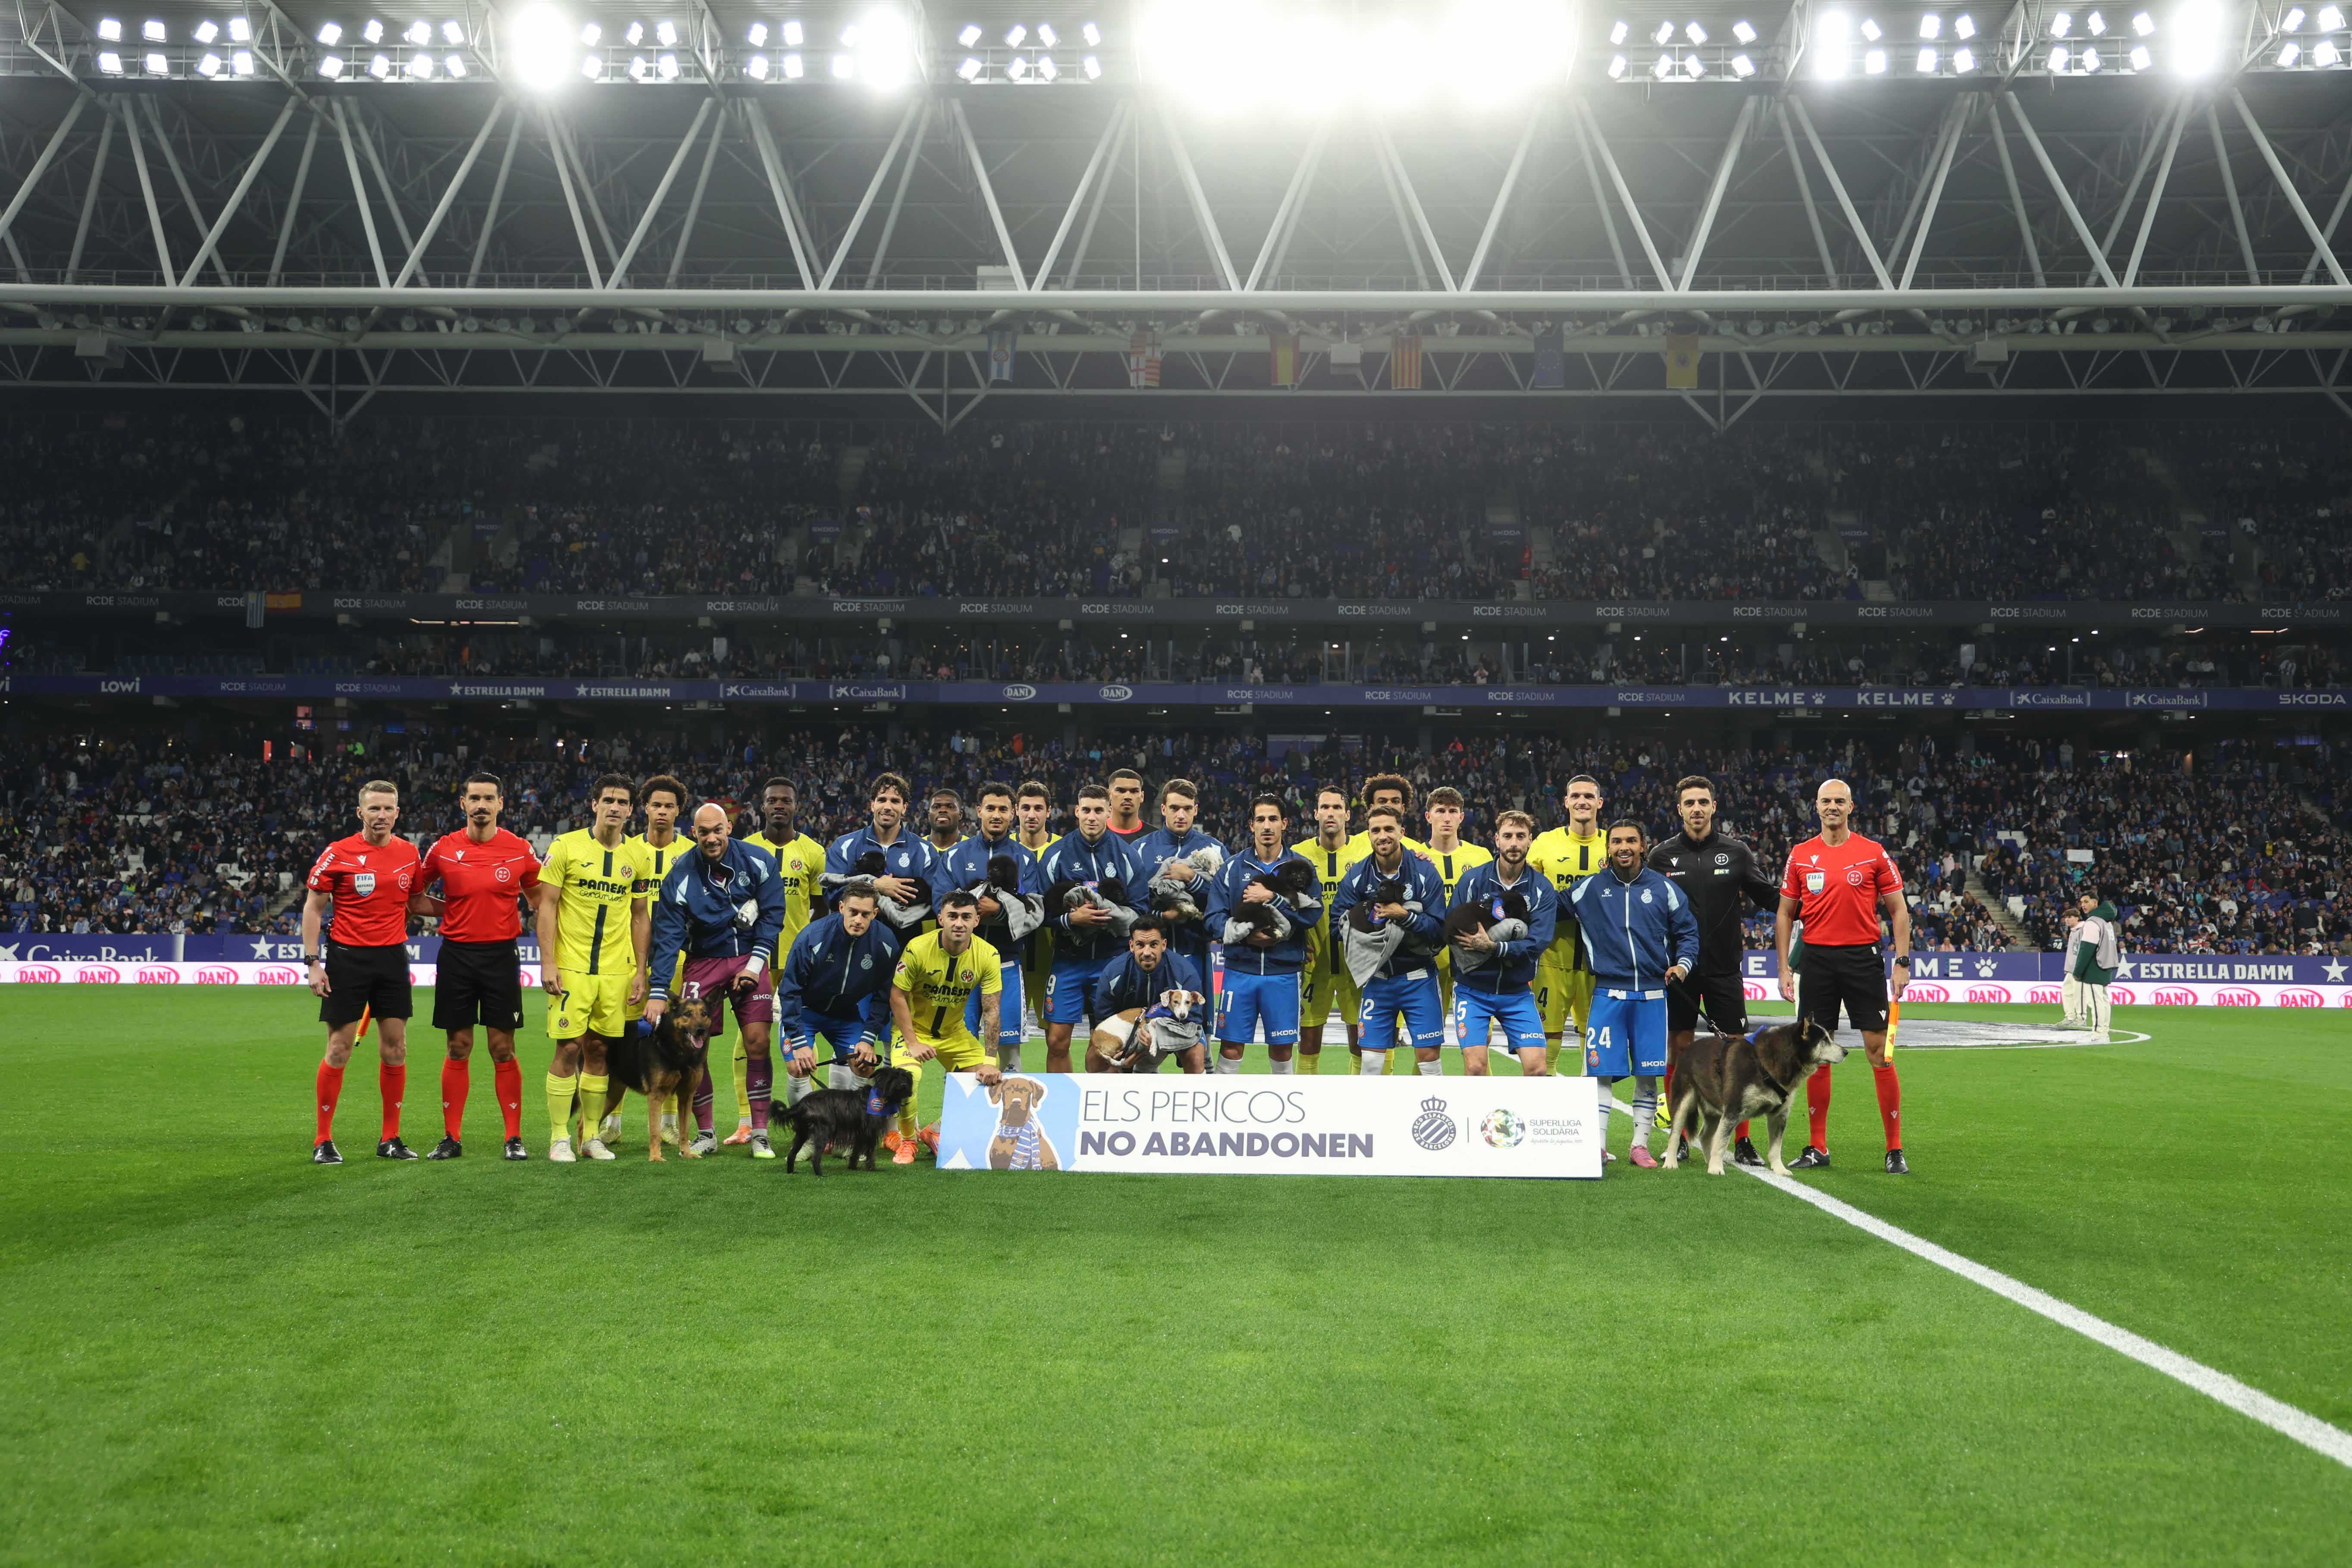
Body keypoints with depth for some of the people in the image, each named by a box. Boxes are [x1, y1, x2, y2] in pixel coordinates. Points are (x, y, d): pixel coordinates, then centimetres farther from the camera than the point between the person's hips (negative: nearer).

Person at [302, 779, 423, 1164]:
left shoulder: (409, 853, 6)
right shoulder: (338, 854, -6)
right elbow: (313, 908, -2)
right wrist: (313, 962, -8)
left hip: (392, 956, 4)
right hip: (348, 957, -4)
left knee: (395, 1048, 5)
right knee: (339, 1048, -2)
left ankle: (390, 1138, 15)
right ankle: (323, 1141, 7)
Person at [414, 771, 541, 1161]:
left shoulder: (519, 850, 0)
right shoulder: (443, 849, 1)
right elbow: (413, 897, 12)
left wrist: (549, 956, 2)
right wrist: (453, 910, -3)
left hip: (501, 954, -1)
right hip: (456, 954, 1)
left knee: (503, 1049, 0)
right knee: (458, 1049, 5)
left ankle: (514, 1137, 6)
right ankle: (452, 1137, 12)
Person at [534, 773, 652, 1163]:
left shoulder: (637, 857, 7)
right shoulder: (566, 847, -3)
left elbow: (641, 917, 13)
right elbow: (547, 907, -4)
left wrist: (640, 971, 7)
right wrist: (547, 963, -10)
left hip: (616, 970, 3)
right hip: (571, 967, -3)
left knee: (598, 1050, 7)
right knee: (569, 1049, -5)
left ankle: (592, 1135, 15)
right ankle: (559, 1138, 3)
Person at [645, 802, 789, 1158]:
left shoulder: (756, 862, -9)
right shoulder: (681, 875, -11)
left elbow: (772, 914, -2)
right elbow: (667, 935, -12)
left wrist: (755, 963, -9)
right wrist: (659, 992, -18)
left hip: (749, 960, 0)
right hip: (703, 963, 0)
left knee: (757, 1042, -8)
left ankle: (760, 1135, 0)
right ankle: (705, 1135, 7)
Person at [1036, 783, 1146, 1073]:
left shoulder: (1126, 854, 3)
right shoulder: (1057, 855, 1)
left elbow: (1139, 912, 2)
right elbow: (1041, 911, -2)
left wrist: (1115, 916, -16)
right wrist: (1071, 919, -19)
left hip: (1113, 960, 0)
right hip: (1069, 959, 0)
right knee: (1057, 1041, -3)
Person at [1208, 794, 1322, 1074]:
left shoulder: (1301, 866, 5)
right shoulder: (1232, 867, 6)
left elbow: (1313, 913, -10)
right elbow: (1215, 919, 0)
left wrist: (1272, 899, -15)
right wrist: (1246, 935, -15)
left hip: (1285, 971, 0)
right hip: (1240, 969, 0)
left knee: (1282, 1048, 6)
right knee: (1231, 1047, 1)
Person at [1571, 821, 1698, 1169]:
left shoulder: (1663, 888, 7)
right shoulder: (1589, 888, 5)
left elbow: (1687, 930, 12)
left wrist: (1683, 963, -2)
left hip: (1652, 995, 1)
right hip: (1608, 994, -1)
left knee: (1649, 1074, 3)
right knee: (1601, 1072, -6)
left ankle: (1640, 1145, 12)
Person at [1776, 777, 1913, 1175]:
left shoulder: (1874, 854, 1)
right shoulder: (1801, 856, 6)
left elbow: (1898, 910, 4)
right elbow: (1785, 914, 11)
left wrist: (1902, 962, -5)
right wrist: (1784, 967, 4)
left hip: (1863, 958, -2)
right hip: (1817, 959, 2)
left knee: (1879, 1051, -4)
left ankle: (1895, 1149, 3)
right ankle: (1818, 1148, 13)